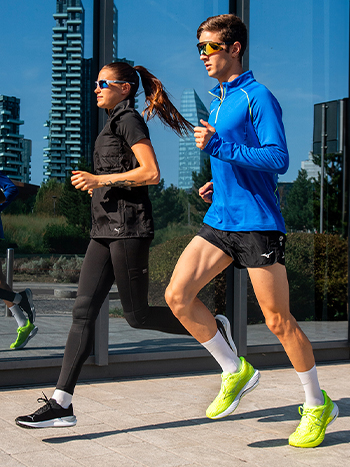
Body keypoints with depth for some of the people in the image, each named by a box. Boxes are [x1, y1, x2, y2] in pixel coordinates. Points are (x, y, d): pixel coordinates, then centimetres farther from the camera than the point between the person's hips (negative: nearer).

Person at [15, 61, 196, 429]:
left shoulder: (129, 120, -5)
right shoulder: (114, 124, 22)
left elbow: (151, 173, -16)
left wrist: (102, 180, -17)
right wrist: (97, 183, 19)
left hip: (127, 227, -9)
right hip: (105, 230, 9)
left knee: (137, 315, -3)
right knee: (83, 311, -1)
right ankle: (61, 404, -3)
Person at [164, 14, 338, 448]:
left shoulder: (258, 96, -7)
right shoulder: (218, 101, 18)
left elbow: (278, 159, -18)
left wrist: (217, 147, -20)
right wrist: (217, 183, 12)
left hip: (258, 222, -8)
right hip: (219, 220, 8)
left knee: (278, 320, -1)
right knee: (177, 294, -6)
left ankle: (317, 406, 19)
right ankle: (235, 371, 12)